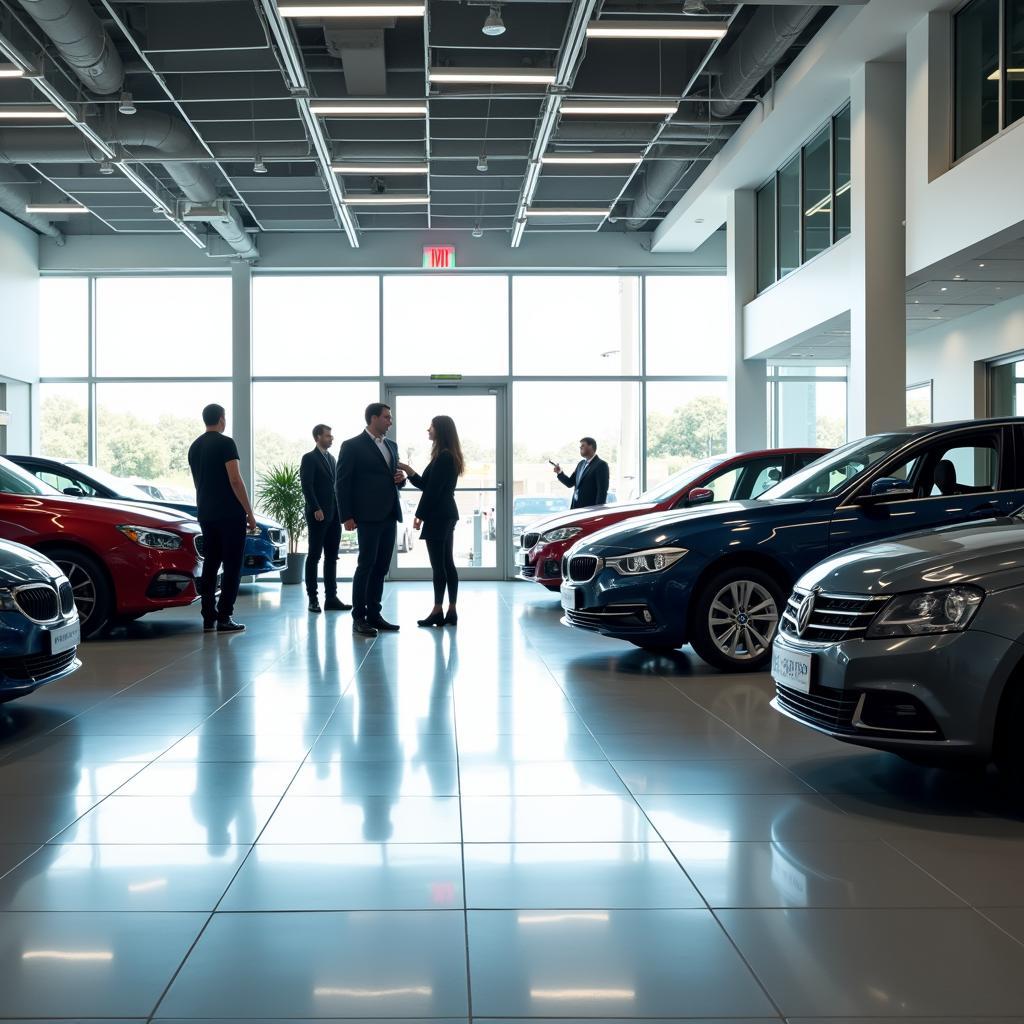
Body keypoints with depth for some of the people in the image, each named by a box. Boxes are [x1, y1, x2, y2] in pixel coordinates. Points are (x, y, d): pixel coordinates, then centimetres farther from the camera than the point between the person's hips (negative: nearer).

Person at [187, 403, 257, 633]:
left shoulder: (195, 447, 14)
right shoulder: (225, 443, -11)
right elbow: (235, 480, -15)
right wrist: (249, 513, -11)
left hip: (205, 513, 8)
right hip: (230, 514, -7)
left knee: (210, 564, 11)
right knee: (232, 566, -3)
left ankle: (208, 618, 10)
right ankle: (224, 618, -6)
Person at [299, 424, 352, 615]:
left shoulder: (331, 458, 18)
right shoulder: (309, 458, -5)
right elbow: (307, 486, -12)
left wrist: (340, 509, 9)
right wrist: (316, 509, -18)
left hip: (334, 515, 7)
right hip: (318, 515, -7)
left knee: (331, 557, 7)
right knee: (314, 556, -1)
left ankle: (331, 598, 9)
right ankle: (313, 599, 3)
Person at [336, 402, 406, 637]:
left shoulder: (391, 445, 16)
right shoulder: (353, 446, -4)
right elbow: (343, 483, -6)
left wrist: (400, 478, 1)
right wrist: (347, 517, -11)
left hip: (389, 516, 7)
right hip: (368, 516, -7)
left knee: (381, 567, 7)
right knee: (366, 565, -6)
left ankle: (374, 614, 13)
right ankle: (358, 618, 0)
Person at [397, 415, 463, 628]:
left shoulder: (442, 457, -15)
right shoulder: (450, 456, 15)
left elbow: (432, 490, -18)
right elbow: (426, 484, 17)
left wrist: (420, 515, -13)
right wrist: (408, 470, 11)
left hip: (438, 516, -10)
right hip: (446, 514, 10)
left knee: (438, 565, -5)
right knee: (447, 563, 9)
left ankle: (438, 612, -2)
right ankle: (451, 611, 11)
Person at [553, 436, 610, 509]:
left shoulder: (601, 465, -10)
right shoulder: (581, 463, 15)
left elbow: (602, 491, -14)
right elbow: (570, 483, 16)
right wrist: (560, 473, 0)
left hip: (589, 509, -7)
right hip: (576, 507, 7)